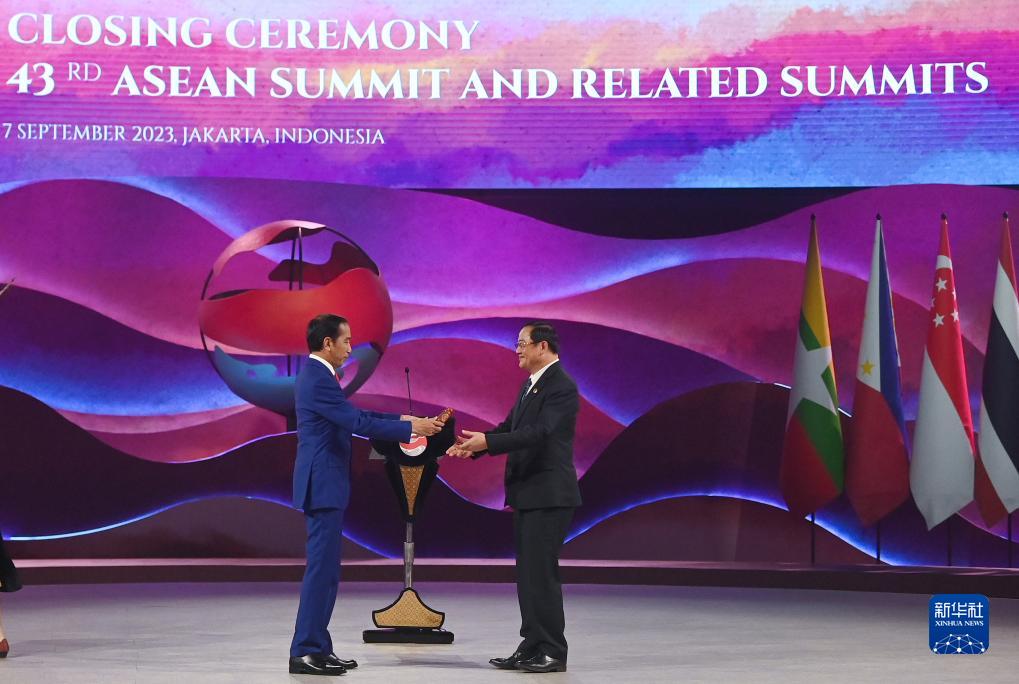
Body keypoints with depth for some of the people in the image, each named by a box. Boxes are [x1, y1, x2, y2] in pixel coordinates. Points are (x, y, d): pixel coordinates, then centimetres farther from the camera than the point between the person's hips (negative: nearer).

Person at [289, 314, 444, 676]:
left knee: (325, 568, 12)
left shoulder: (317, 374, 15)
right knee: (321, 568, -7)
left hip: (324, 484, 11)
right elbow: (359, 424, -22)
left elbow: (355, 414, 21)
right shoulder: (318, 378, -18)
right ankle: (305, 652, -3)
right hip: (323, 484, -11)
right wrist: (412, 428, -15)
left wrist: (402, 419, 15)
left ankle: (318, 647, 17)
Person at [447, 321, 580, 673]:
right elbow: (511, 427, 15)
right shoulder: (530, 384, 15)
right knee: (528, 572, 11)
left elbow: (537, 433, -25)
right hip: (526, 493, 10)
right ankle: (532, 647, 17)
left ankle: (552, 652, 1)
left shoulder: (562, 386, -15)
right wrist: (477, 443, -1)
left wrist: (487, 441, -28)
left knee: (542, 571, -7)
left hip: (548, 494, -10)